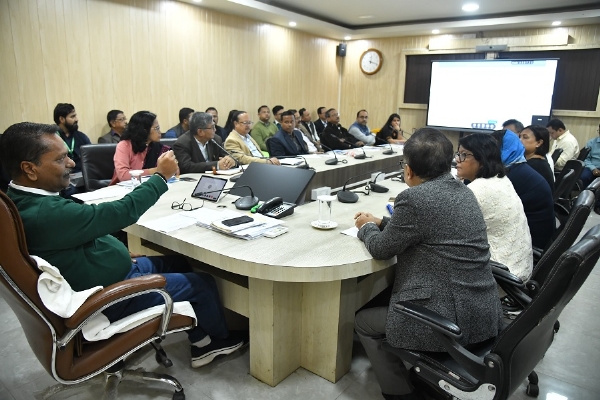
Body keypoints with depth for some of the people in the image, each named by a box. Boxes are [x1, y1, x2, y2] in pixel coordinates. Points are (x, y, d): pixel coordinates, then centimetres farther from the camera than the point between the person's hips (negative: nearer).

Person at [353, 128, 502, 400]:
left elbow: (381, 249, -7)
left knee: (363, 321, 13)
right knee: (386, 299, 28)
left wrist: (366, 227, 12)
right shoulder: (462, 192, 6)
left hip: (451, 320, -8)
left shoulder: (414, 198, -20)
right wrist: (380, 223, 22)